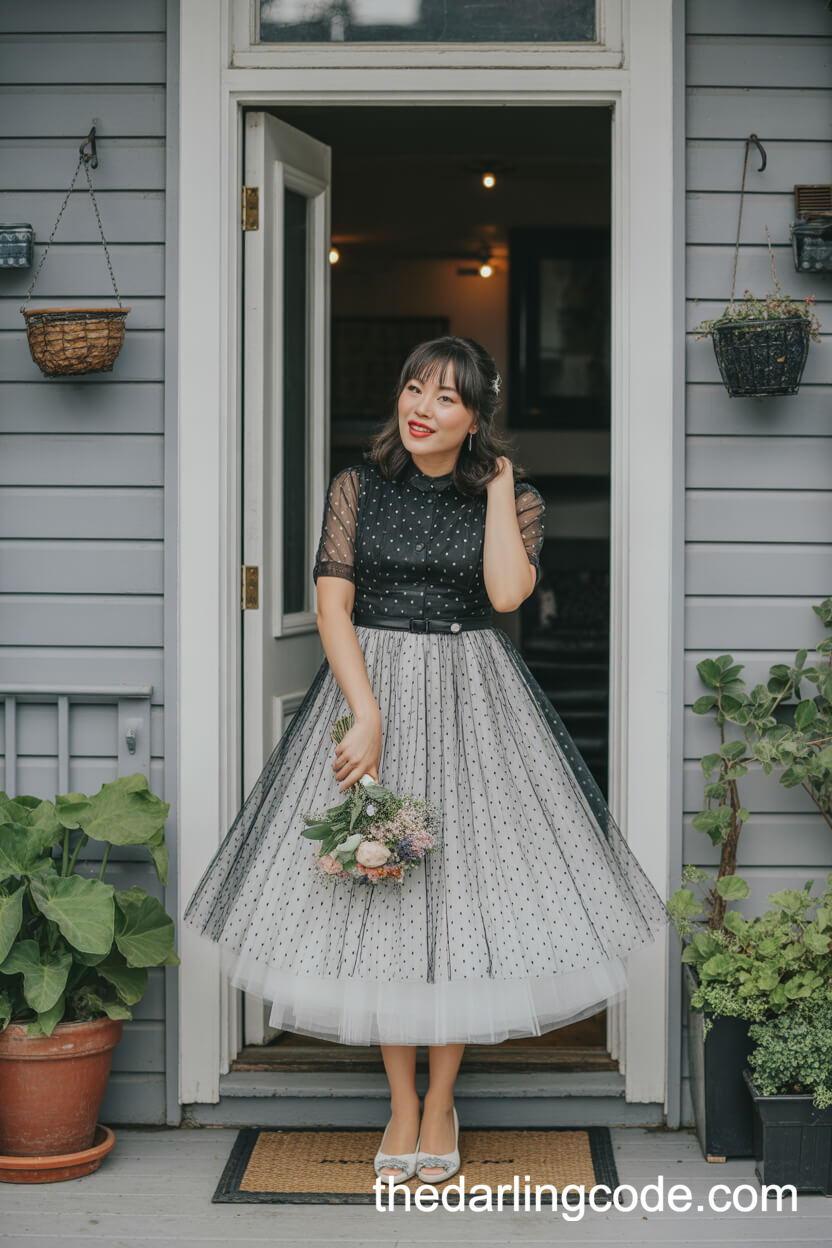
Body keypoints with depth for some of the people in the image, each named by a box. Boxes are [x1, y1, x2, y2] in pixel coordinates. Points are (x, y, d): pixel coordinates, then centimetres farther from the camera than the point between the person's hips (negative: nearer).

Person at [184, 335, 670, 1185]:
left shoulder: (510, 497, 2)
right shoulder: (357, 489, 2)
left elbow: (507, 591, -16)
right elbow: (333, 607, -6)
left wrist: (500, 486, -8)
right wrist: (367, 715, -18)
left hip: (472, 699, 0)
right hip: (370, 685, 0)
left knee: (460, 885, 1)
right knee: (376, 889, 1)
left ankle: (442, 1099, 16)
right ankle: (400, 1100, 15)